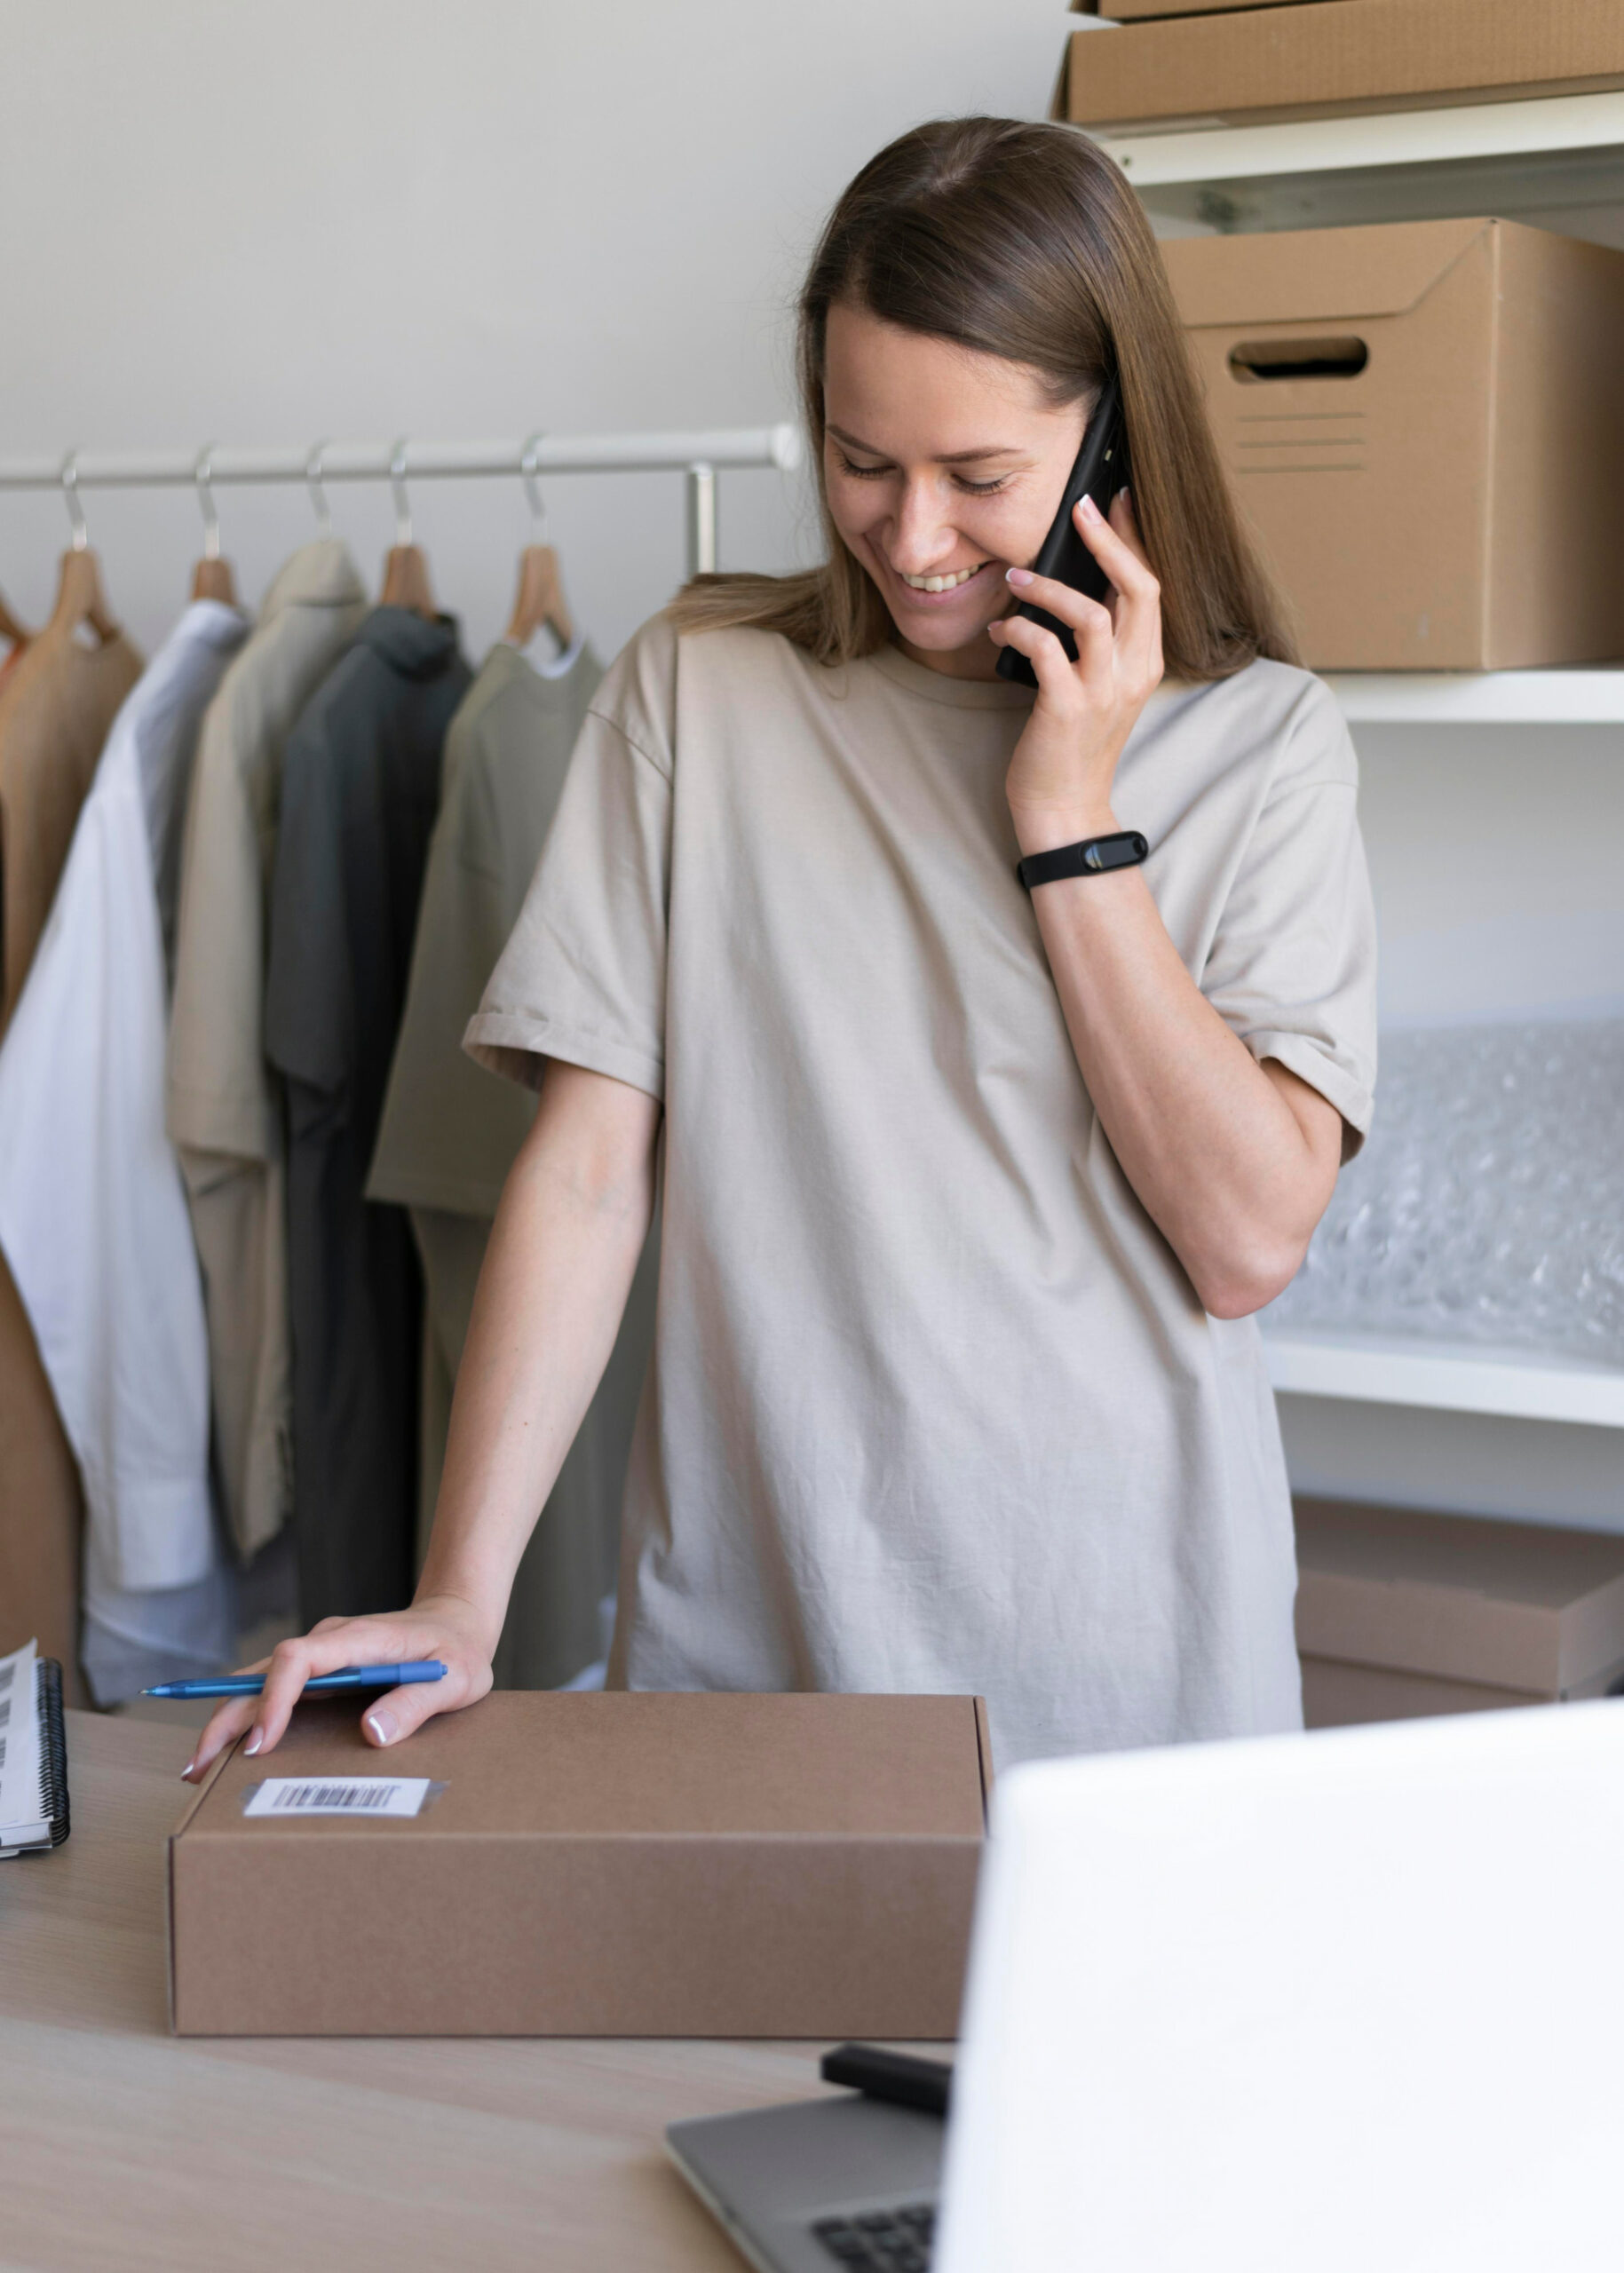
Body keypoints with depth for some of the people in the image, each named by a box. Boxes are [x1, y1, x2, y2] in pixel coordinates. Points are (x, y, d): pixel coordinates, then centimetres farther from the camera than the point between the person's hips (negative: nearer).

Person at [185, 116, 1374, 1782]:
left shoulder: (1257, 739, -1)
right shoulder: (698, 689, 0)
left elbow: (1246, 1243, -9)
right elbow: (586, 1172, -4)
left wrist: (1070, 818, -13)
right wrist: (459, 1600, -14)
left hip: (1126, 1656, 0)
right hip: (741, 1640, 0)